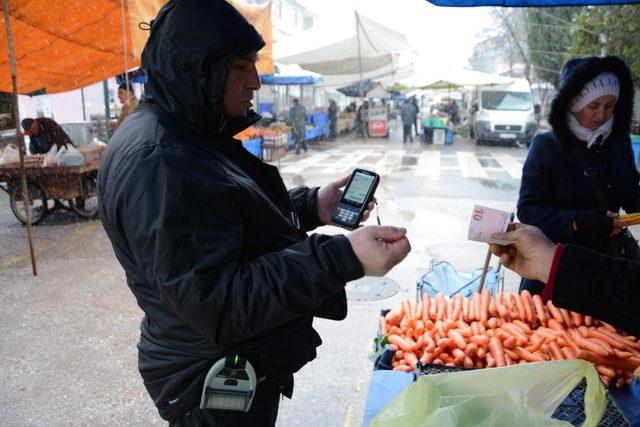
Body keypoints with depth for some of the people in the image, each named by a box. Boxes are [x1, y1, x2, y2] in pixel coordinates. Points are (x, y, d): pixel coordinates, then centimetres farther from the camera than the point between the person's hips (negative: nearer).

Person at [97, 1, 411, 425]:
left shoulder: (190, 136, 5)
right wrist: (343, 257, -36)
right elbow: (213, 302, -31)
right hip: (214, 388, -9)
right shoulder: (155, 160, -28)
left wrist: (311, 206, -2)